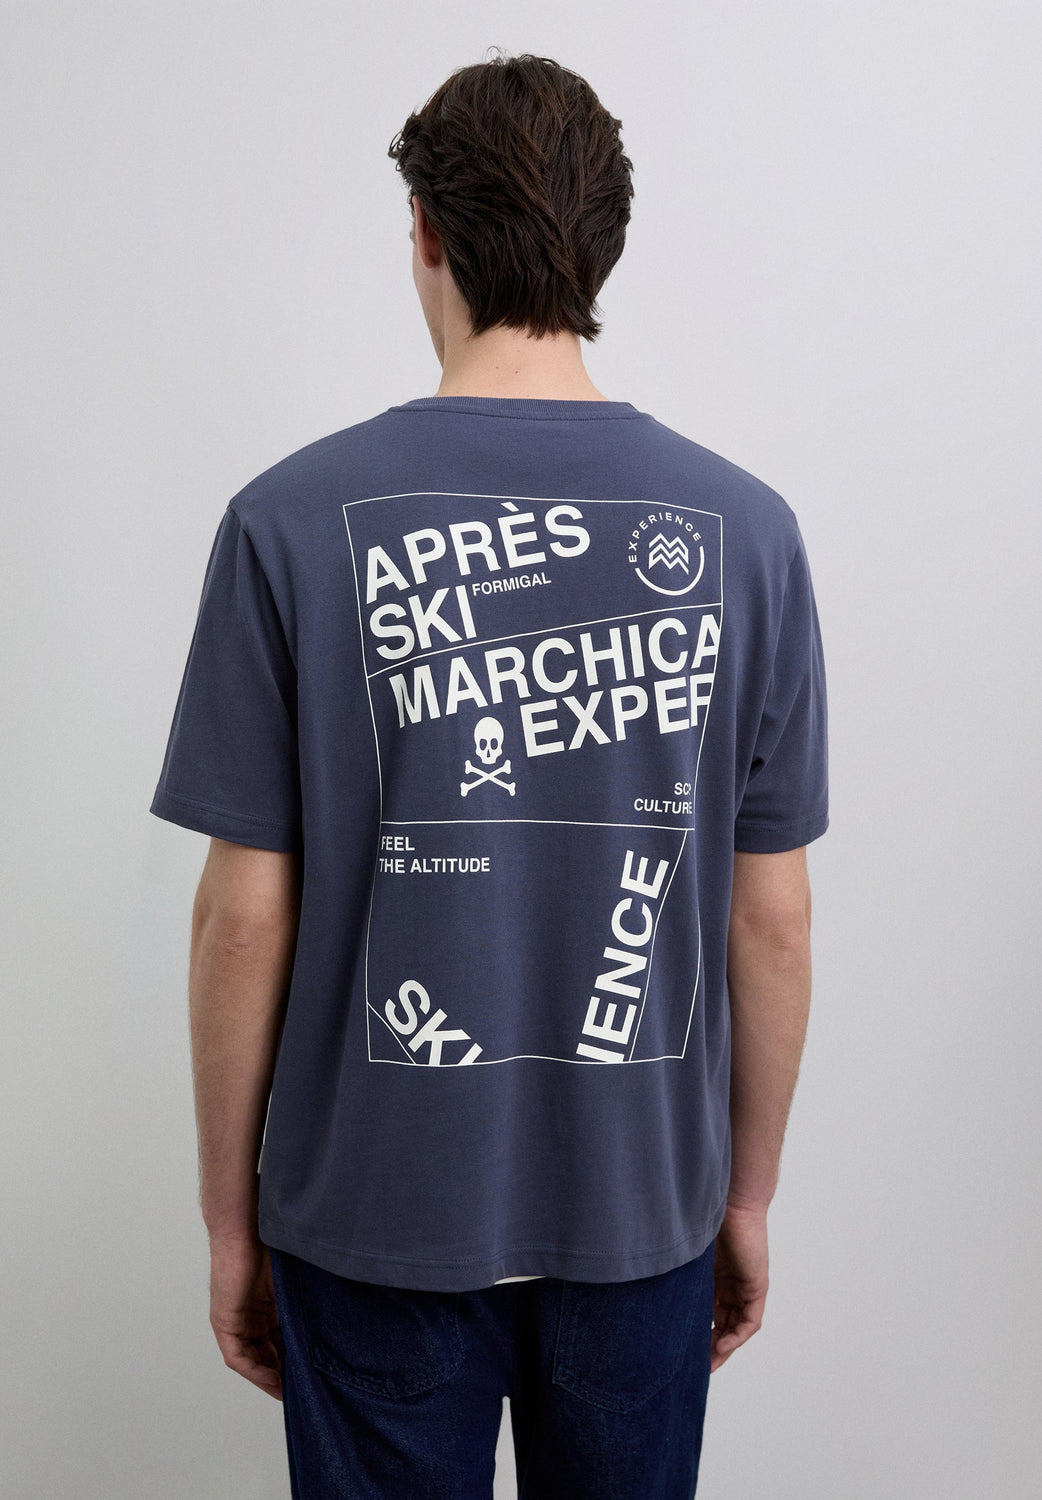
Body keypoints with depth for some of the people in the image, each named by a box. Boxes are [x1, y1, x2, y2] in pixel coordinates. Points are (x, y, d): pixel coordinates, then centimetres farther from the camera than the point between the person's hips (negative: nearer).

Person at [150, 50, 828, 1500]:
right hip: (644, 1206, 2)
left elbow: (245, 916, -10)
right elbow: (772, 919, -4)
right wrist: (749, 1197, 10)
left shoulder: (293, 522, -13)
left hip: (377, 1210, -1)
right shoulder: (745, 528, -8)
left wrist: (229, 1214, 4)